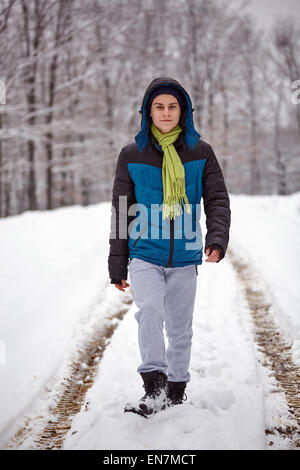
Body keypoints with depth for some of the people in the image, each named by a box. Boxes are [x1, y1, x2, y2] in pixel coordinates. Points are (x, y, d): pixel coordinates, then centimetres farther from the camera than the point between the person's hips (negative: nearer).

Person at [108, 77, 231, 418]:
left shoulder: (200, 152, 3)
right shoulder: (132, 155, 3)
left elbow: (217, 200, 1)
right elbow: (121, 213, 6)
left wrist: (217, 239, -19)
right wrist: (117, 265, 5)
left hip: (184, 258, 1)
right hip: (145, 256, -1)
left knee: (180, 328, 9)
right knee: (150, 311, -24)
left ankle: (176, 391, 24)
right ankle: (154, 390, -26)